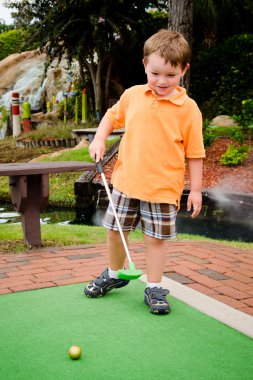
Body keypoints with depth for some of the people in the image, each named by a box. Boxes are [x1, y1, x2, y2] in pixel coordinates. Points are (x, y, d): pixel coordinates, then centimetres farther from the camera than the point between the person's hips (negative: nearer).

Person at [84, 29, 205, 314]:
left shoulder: (188, 108, -7)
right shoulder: (132, 95, 1)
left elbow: (194, 152, -3)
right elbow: (112, 116, 20)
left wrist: (195, 189, -3)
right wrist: (99, 139, 4)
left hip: (163, 187, -3)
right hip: (125, 181, 4)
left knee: (155, 238, 4)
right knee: (115, 231, 13)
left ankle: (154, 289, 22)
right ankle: (113, 275, 38)